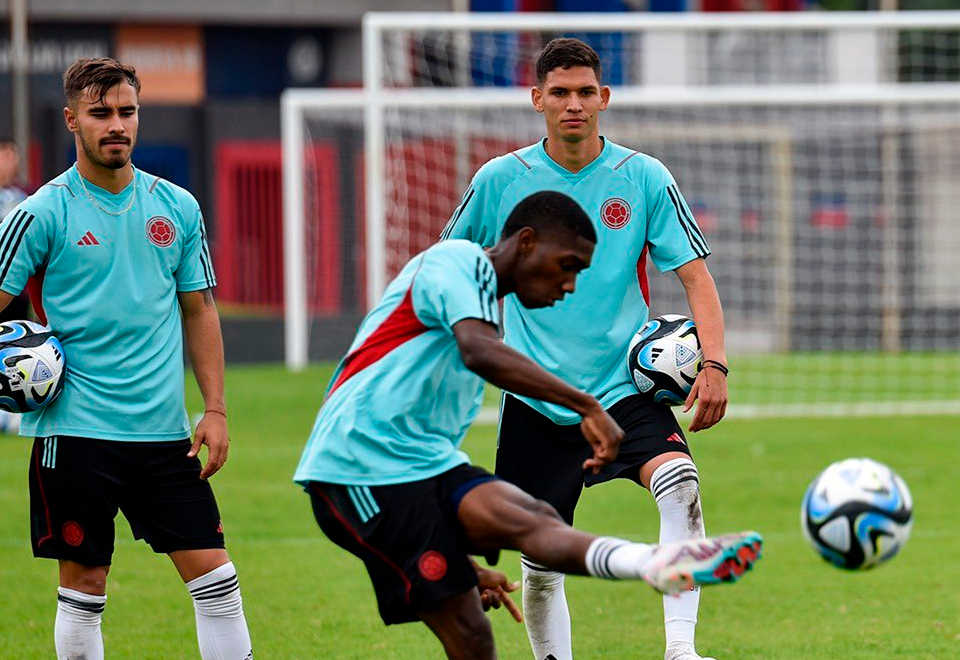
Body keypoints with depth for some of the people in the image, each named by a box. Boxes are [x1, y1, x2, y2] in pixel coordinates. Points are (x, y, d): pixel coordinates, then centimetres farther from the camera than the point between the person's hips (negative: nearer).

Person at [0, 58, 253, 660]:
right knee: (84, 582, 1)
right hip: (77, 426, -3)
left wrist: (216, 409, 7)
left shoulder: (178, 207, 8)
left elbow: (199, 308, 14)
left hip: (165, 430, 4)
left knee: (214, 574, 0)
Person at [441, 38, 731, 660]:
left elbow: (696, 275, -3)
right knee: (541, 562, 2)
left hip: (624, 387, -1)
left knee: (679, 482, -30)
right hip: (535, 400, 1)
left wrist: (714, 364, -16)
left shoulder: (643, 177, -1)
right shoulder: (501, 180, 0)